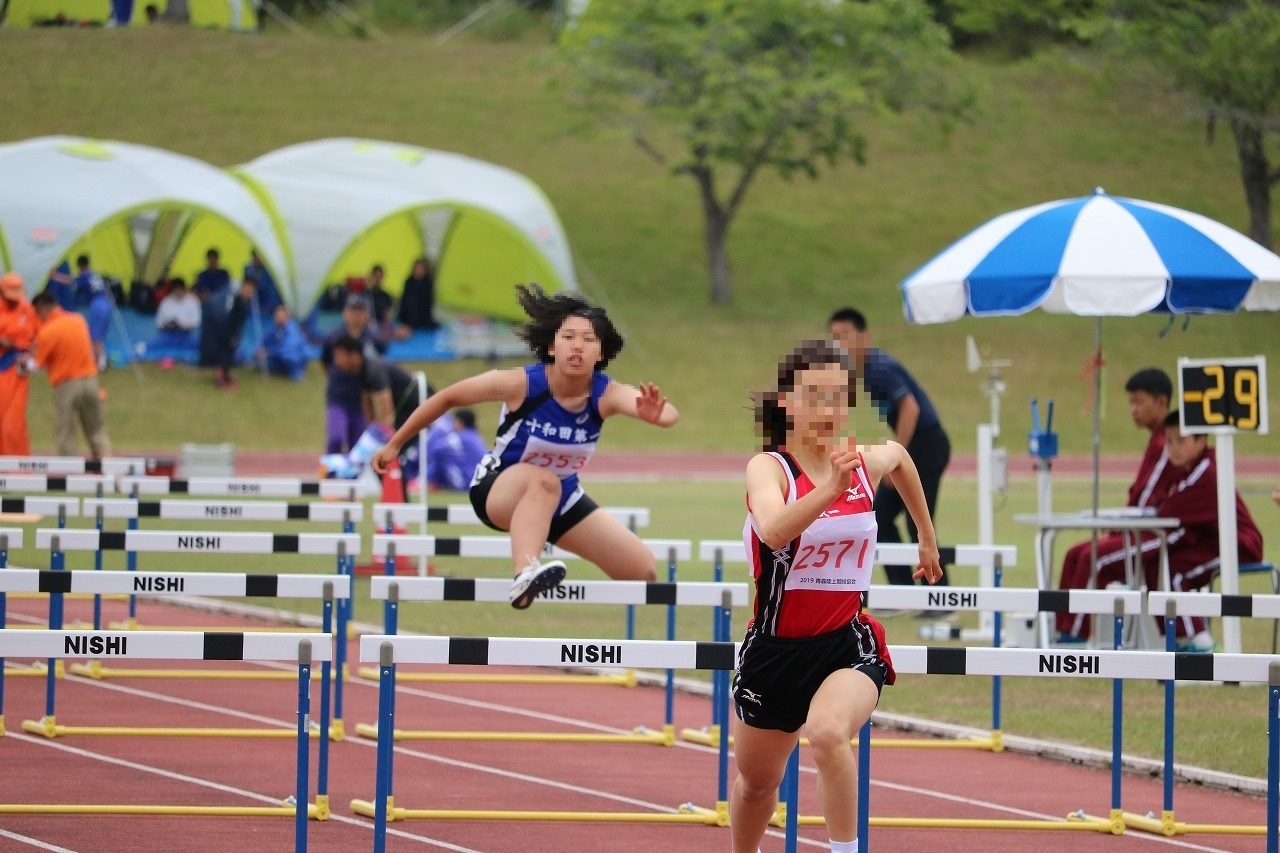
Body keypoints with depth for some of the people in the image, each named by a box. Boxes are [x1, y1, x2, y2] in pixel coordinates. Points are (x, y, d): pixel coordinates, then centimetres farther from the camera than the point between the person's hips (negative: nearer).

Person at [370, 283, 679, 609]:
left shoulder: (607, 395, -23)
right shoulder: (521, 384, -26)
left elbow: (668, 414, -43)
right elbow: (447, 398, -12)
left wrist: (656, 413, -68)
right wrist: (395, 444, -3)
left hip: (561, 498, 5)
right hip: (497, 489, -5)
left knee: (642, 570, 0)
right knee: (543, 482, -41)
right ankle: (524, 577, -59)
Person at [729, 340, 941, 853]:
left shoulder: (869, 463, -2)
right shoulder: (768, 468, -15)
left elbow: (900, 456, 25)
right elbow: (774, 531, -38)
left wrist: (927, 538, 32)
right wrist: (831, 488, -52)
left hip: (848, 642, 0)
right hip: (776, 650, 0)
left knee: (828, 732, -35)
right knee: (756, 782, 20)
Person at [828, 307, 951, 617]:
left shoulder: (880, 368, -19)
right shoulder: (864, 370, 8)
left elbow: (910, 408, -26)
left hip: (926, 444, -10)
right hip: (909, 446, 10)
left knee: (917, 523, -9)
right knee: (881, 517, 8)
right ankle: (903, 592, 11)